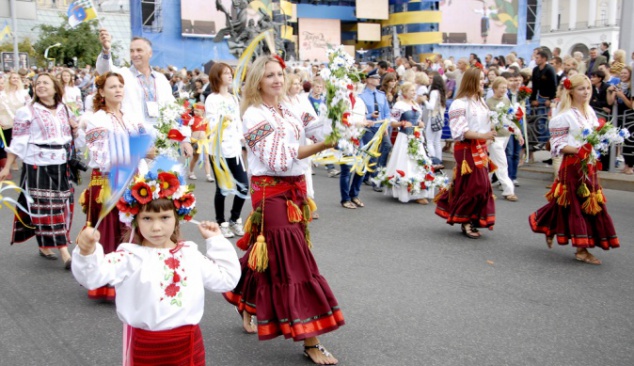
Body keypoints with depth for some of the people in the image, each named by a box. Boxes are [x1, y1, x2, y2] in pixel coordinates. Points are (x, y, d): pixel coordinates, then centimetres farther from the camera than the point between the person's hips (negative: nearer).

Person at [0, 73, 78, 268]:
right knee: (44, 207, -5)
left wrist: (75, 128, -1)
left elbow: (70, 136, 22)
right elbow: (17, 141, -4)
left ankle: (45, 246, 24)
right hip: (38, 165, -5)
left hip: (61, 165, 6)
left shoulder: (64, 109, 11)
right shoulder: (27, 111, -4)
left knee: (60, 205, 9)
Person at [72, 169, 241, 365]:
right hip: (146, 347, -3)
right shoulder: (131, 257, -9)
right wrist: (87, 252, -44)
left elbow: (227, 278, 11)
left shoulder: (190, 253, 4)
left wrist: (217, 241, 8)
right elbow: (93, 276, -24)